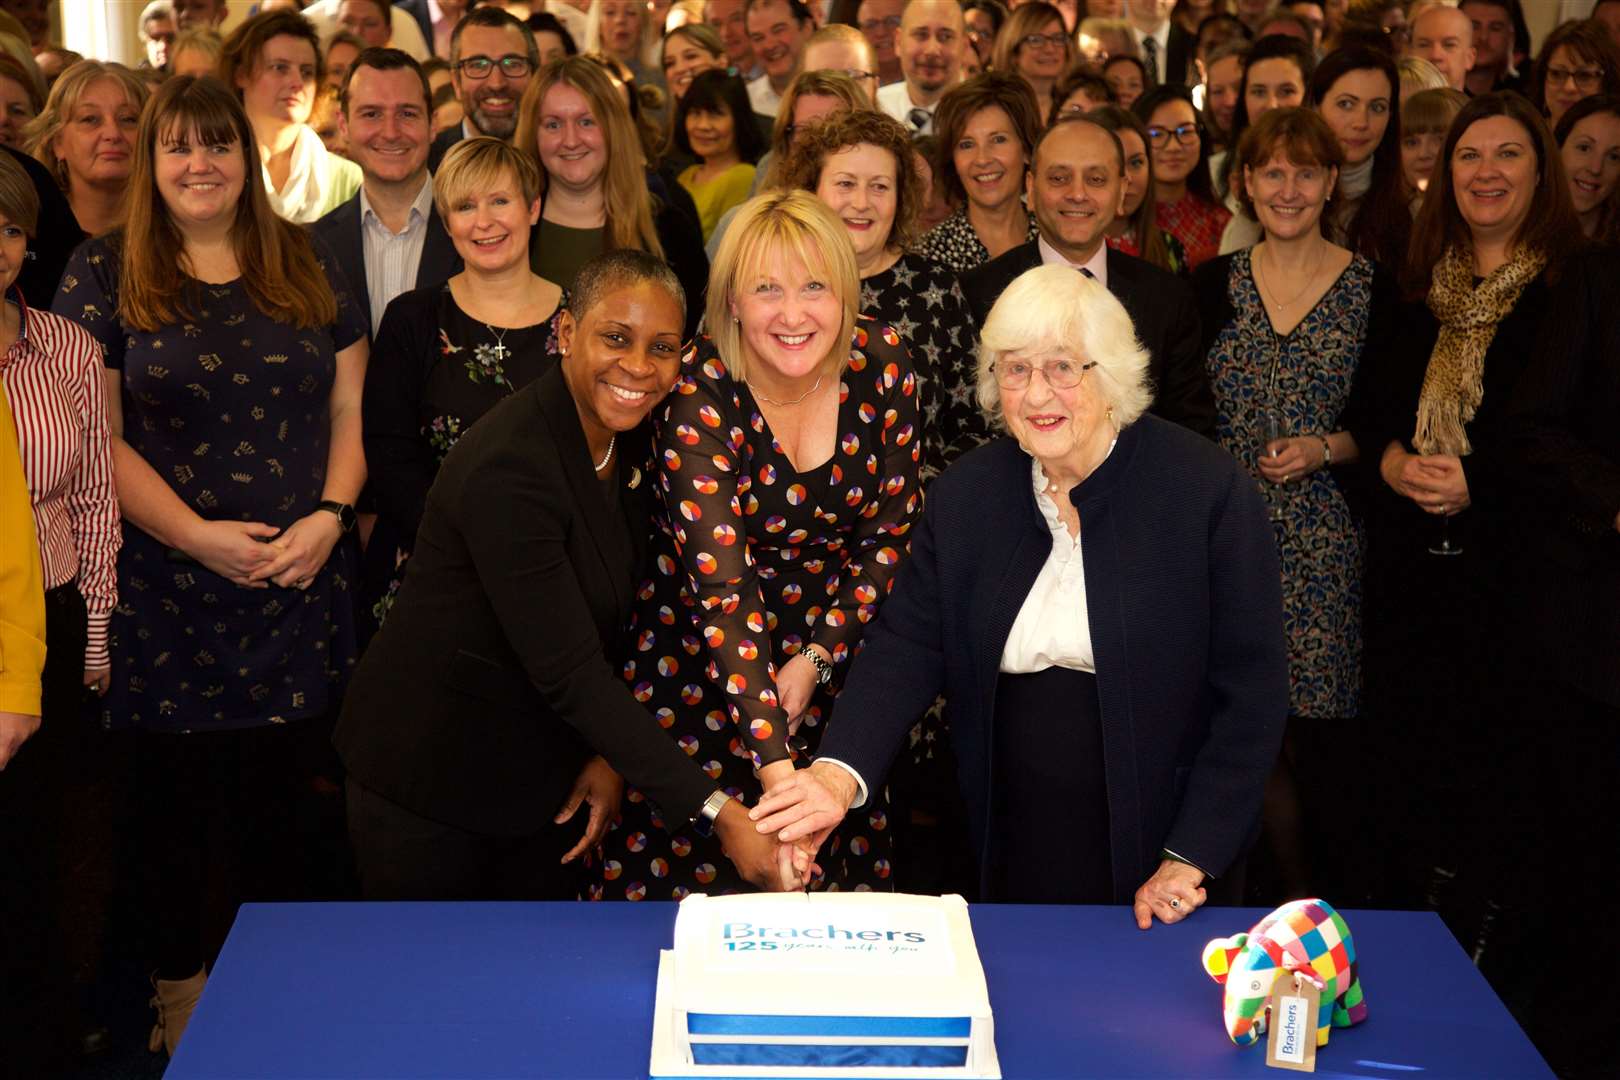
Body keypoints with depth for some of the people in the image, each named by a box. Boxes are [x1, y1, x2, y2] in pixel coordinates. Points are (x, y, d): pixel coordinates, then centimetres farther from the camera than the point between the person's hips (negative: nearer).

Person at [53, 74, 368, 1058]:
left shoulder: (307, 267, 9)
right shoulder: (105, 273, 1)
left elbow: (350, 409, 9)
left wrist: (331, 514, -8)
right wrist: (198, 535, -14)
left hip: (301, 584, 2)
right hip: (168, 589, -2)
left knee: (286, 792, 6)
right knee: (180, 792, 5)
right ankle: (182, 987, 21)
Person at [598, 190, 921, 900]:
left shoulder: (882, 364, -12)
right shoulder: (701, 395, -23)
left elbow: (892, 529, -3)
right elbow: (723, 582, -30)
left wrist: (816, 657, -14)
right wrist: (774, 763, -38)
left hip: (838, 648, 3)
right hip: (709, 654, -3)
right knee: (701, 869, 3)